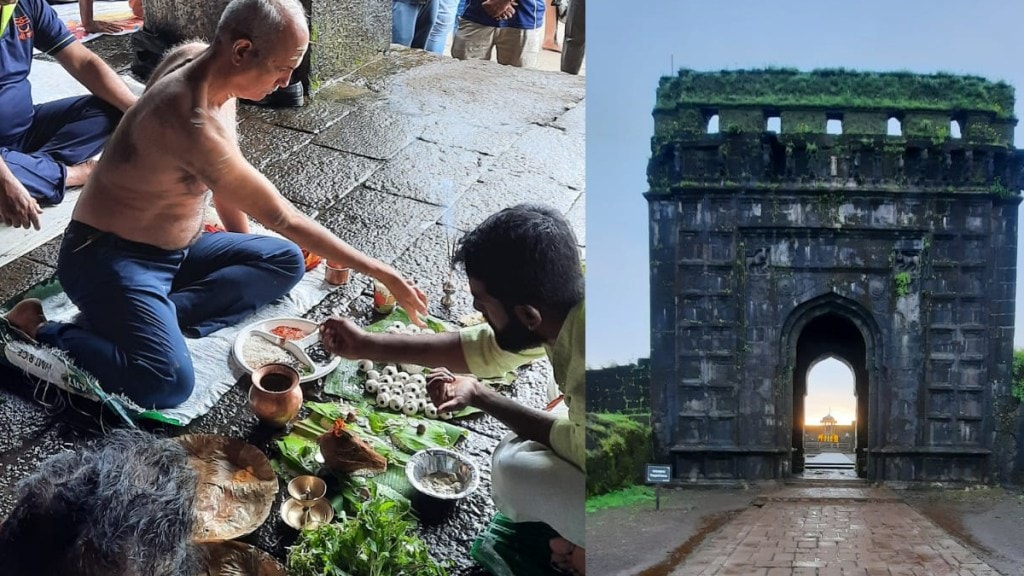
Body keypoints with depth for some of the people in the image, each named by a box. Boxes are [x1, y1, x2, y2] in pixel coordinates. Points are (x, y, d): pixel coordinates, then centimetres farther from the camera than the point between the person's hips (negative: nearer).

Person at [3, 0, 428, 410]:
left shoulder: (198, 58, -5)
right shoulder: (194, 126, -32)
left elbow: (229, 176, 11)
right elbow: (284, 219, -25)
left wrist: (241, 242, 16)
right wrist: (380, 273, -19)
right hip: (107, 256, -9)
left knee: (285, 261, 5)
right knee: (170, 382, -29)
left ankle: (158, 315, -6)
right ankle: (40, 330, -7)